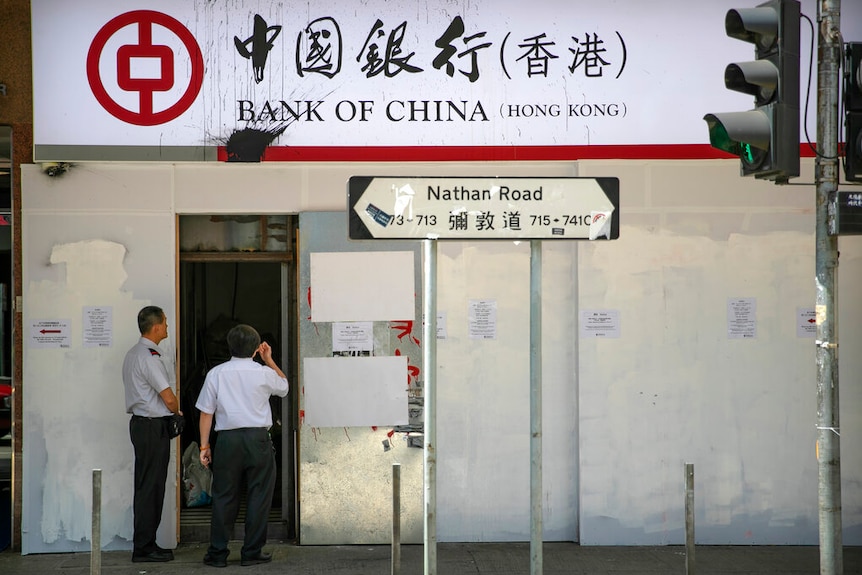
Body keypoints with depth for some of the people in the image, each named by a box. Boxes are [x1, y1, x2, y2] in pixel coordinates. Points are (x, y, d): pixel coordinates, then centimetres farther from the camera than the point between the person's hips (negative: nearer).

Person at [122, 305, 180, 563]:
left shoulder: (133, 354, 15)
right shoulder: (149, 357, -17)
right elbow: (169, 398, -19)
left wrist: (170, 411, 14)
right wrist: (176, 411, 2)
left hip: (141, 423, 10)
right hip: (153, 427, -10)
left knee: (147, 486, 13)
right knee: (150, 487, -6)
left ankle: (145, 544, 18)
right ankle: (143, 548, -2)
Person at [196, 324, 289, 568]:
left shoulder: (216, 373, 0)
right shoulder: (264, 373, -1)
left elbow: (206, 412, 1)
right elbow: (284, 386, 21)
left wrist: (204, 445, 8)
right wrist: (269, 360, 25)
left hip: (228, 439, 1)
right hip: (258, 438, -1)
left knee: (224, 496, 7)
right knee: (258, 495, 6)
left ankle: (217, 553, 11)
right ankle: (251, 552, 8)